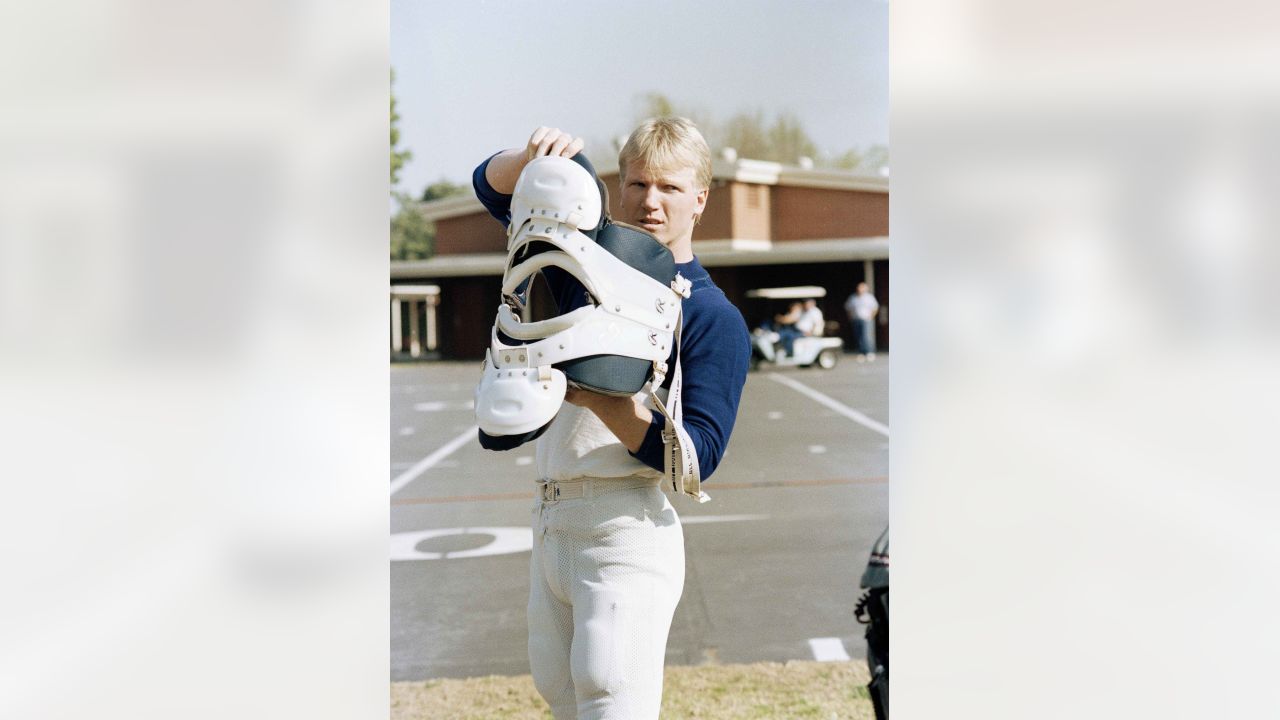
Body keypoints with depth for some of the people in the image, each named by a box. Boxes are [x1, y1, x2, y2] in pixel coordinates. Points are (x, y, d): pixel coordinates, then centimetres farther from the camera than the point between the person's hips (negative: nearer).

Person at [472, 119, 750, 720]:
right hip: (550, 523, 7)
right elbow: (492, 187, 17)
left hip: (625, 530, -7)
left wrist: (595, 393, -24)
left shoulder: (713, 315, -5)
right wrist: (534, 157, -6)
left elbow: (699, 454, -14)